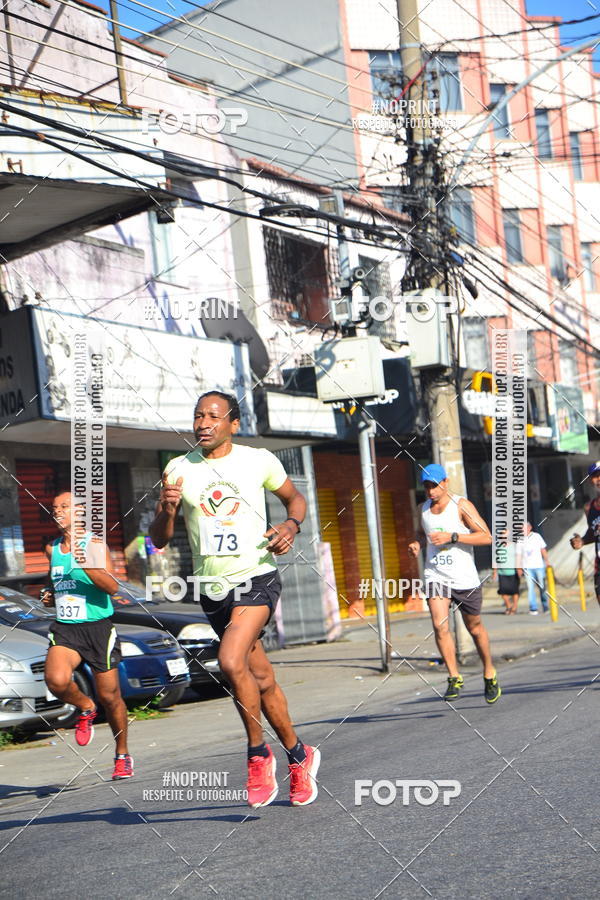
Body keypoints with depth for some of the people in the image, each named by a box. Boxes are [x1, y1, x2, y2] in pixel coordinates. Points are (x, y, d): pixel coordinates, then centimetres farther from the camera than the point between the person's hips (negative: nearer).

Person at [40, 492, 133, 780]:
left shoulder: (94, 544, -6)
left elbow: (112, 586, -18)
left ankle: (122, 756, 25)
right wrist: (49, 595, 9)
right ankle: (85, 708, 7)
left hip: (98, 627, -3)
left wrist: (87, 566, -33)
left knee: (109, 697, 4)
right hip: (65, 629, 3)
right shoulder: (52, 549, 11)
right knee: (56, 680, -26)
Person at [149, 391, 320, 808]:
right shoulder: (178, 471, 2)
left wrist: (291, 525, -7)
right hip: (212, 587, 4)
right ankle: (300, 756, 30)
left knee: (231, 661, -25)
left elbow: (295, 498, 14)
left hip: (257, 577, -3)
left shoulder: (260, 460, -2)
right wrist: (167, 510, -17)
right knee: (262, 679, 12)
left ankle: (258, 754, -5)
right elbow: (159, 539, 4)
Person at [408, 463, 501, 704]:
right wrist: (417, 544, 5)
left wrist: (452, 536, -22)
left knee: (475, 628, 11)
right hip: (435, 576, 3)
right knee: (439, 626, -17)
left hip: (464, 578, -3)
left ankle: (489, 675, 32)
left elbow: (486, 537, -14)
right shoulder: (424, 508, 7)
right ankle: (454, 678, -7)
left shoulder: (461, 505, -8)